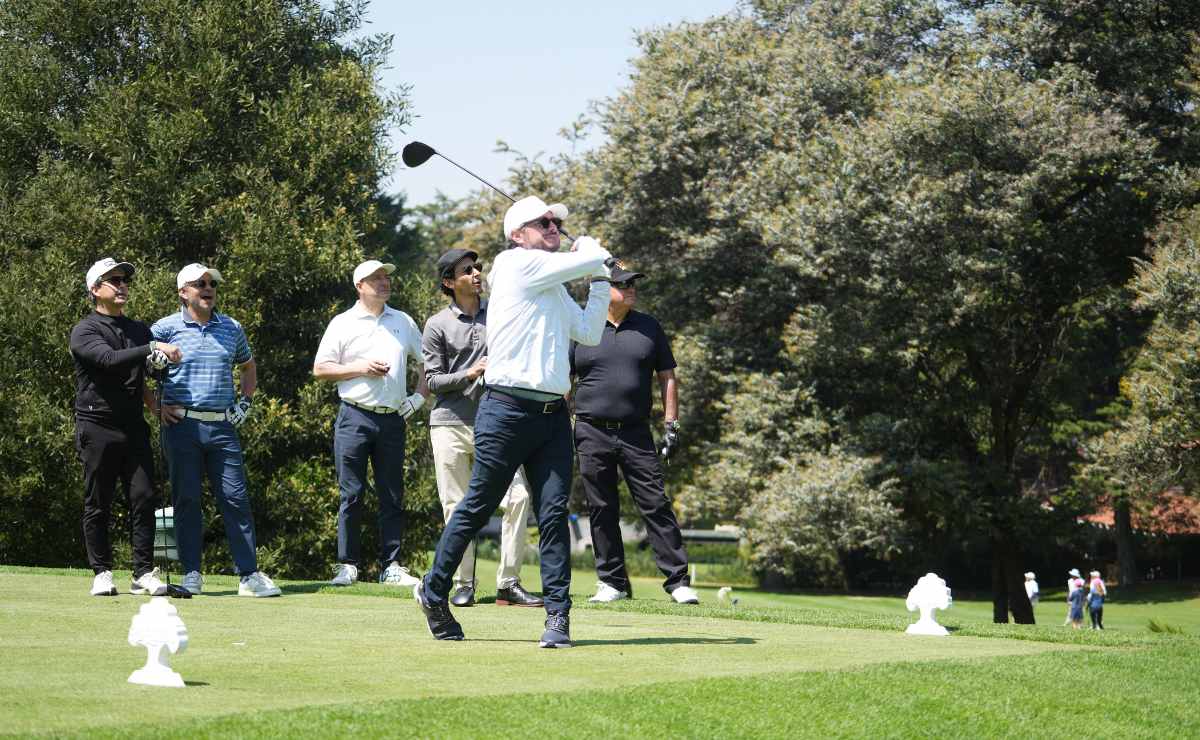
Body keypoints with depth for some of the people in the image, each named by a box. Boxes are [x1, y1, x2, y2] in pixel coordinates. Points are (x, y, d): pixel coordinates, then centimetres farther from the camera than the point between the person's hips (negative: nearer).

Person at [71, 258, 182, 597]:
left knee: (144, 499, -3)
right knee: (98, 504, 2)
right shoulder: (84, 331, -4)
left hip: (134, 428, 5)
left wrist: (155, 405, 4)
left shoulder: (139, 330, 17)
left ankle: (144, 573, -1)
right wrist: (153, 348, -28)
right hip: (97, 428, -5)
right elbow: (110, 360, -22)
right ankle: (102, 573, 9)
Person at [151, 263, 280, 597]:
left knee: (236, 499, -1)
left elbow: (248, 367, 28)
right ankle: (191, 575, 6)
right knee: (186, 500, 0)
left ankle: (250, 575, 0)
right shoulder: (166, 328, 1)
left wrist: (245, 402, 15)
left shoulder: (231, 328, 12)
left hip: (223, 426, 3)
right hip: (182, 425, -3)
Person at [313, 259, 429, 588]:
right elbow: (320, 369, 1)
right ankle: (347, 565, 1)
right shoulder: (343, 323, 5)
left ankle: (391, 566, 6)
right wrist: (360, 368, -10)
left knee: (392, 496, 3)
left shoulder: (404, 322, 15)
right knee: (351, 493, -3)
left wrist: (420, 396, 8)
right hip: (355, 416, -3)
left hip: (393, 419, 3)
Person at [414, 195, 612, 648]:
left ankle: (558, 614, -4)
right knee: (477, 508, 2)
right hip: (508, 410, -7)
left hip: (553, 413, 7)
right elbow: (591, 258, -4)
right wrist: (591, 250, 18)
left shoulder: (556, 287, 21)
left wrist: (600, 281, 21)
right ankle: (433, 592, 17)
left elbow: (589, 333, 19)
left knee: (553, 513, -2)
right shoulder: (515, 264, -4)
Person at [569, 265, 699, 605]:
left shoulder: (649, 327, 11)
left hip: (636, 434, 0)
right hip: (592, 434, 0)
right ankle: (613, 582, 11)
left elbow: (667, 377, 13)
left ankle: (678, 580, -5)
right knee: (602, 510, 3)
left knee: (656, 506, -5)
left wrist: (671, 423, 4)